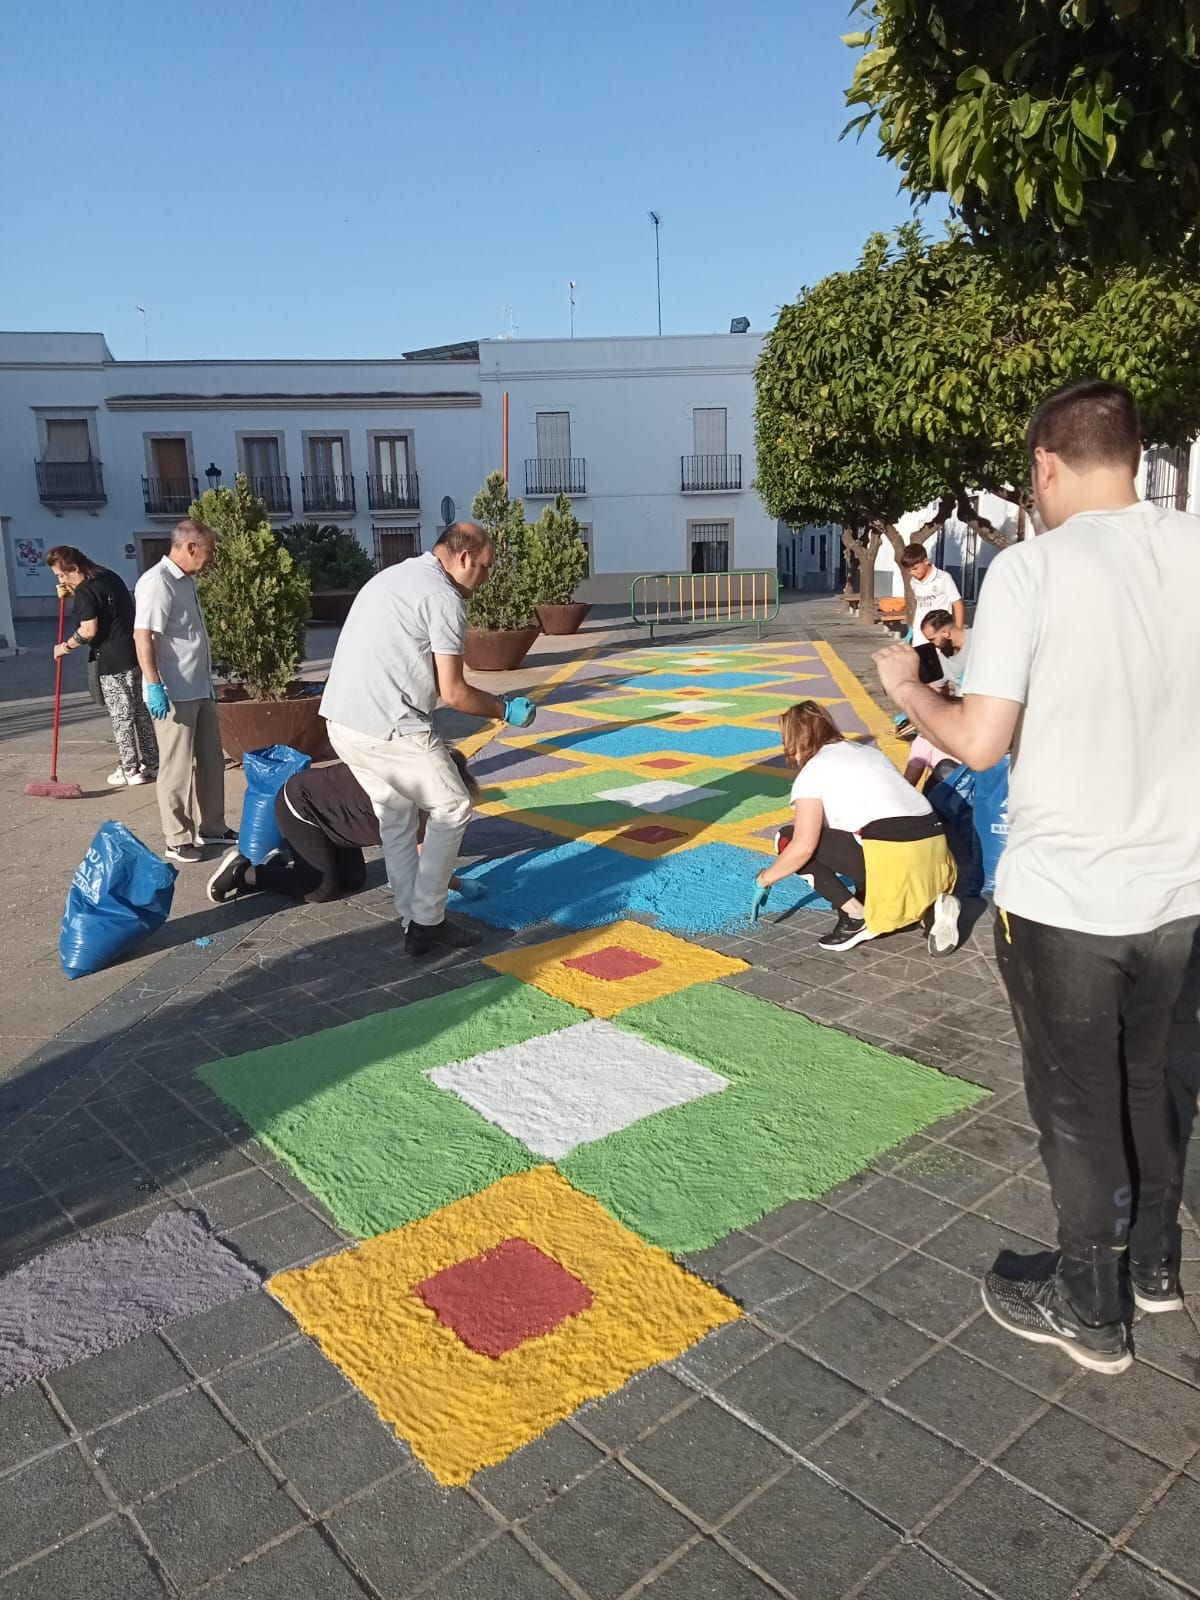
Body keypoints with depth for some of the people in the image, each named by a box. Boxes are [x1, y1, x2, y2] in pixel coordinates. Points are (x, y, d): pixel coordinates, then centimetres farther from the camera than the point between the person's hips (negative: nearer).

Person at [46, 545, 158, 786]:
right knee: (141, 711, 13)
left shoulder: (85, 592, -14)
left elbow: (88, 631, -20)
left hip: (113, 661, -9)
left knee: (121, 716, 0)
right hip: (135, 654, 9)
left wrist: (65, 647, -5)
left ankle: (130, 769, 7)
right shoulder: (109, 576, 13)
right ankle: (151, 764, 19)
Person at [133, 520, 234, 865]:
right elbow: (142, 636, -22)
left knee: (211, 761, 16)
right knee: (177, 768, -2)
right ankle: (177, 840, 8)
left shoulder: (186, 580, 14)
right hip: (174, 693, -10)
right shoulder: (157, 582, -15)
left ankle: (210, 827, 28)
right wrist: (154, 686, -26)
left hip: (200, 689, 10)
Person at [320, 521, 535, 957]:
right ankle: (426, 922, 7)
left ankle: (415, 920, 24)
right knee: (451, 809, 6)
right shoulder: (444, 597, -8)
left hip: (341, 721, 9)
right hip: (390, 728, -9)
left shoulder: (391, 577, 21)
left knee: (396, 818, 19)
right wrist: (506, 710, 5)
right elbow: (453, 692, -10)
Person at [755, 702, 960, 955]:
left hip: (893, 854, -7)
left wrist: (766, 877, 12)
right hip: (934, 846, 7)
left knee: (788, 840, 8)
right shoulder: (869, 750, 26)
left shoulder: (812, 771, 5)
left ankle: (856, 916, 2)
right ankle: (931, 904, 15)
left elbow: (804, 847, -6)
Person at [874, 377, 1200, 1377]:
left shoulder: (1032, 567, -16)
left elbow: (979, 743, -17)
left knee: (1079, 1106, 12)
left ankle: (1089, 1311, 29)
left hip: (1064, 894, -5)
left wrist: (909, 691, 1)